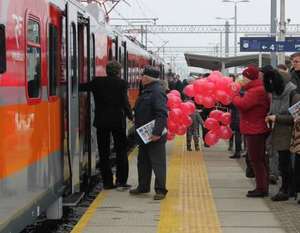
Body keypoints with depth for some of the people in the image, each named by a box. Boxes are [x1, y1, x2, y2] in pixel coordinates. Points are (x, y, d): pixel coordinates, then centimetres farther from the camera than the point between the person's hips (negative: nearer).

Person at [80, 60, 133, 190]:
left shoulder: (97, 82, -1)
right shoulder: (121, 83, -8)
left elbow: (81, 87, 1)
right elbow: (125, 102, -10)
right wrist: (130, 116, 3)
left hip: (101, 122, 2)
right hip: (118, 121, -2)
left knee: (104, 153, 8)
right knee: (121, 151, 9)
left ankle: (107, 182, 9)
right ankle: (121, 181, 5)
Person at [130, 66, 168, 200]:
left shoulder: (157, 92, -18)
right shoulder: (146, 91, 15)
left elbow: (162, 114, -26)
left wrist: (157, 133, -29)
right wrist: (138, 128, 20)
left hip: (154, 137, -11)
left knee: (158, 163, -4)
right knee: (143, 162, 18)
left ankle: (160, 190, 1)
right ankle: (143, 187, 29)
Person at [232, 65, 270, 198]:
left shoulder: (256, 91, -19)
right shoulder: (256, 89, 16)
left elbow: (242, 104, -24)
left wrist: (235, 96, -9)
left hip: (255, 130, -11)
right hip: (255, 129, 11)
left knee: (256, 160, -6)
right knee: (260, 159, 15)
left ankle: (261, 189, -2)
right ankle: (262, 188, 21)